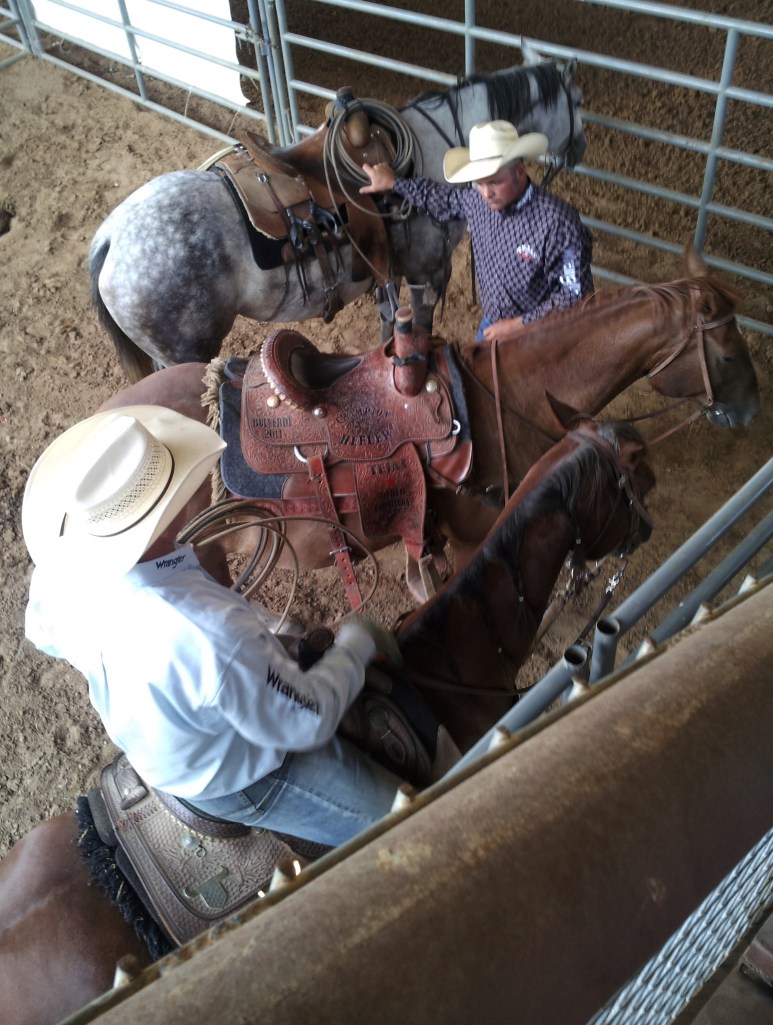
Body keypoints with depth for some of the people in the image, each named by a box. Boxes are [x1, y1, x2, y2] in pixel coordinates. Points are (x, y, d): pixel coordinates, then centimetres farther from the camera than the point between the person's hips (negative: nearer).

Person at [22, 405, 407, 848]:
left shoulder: (56, 570, -24)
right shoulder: (209, 636, -46)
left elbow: (44, 636, 1)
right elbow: (306, 722, -30)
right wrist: (355, 646, -13)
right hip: (238, 779, -7)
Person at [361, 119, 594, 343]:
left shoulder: (558, 223, -31)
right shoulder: (476, 200, -10)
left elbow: (576, 296, -26)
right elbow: (444, 198, 15)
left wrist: (519, 325, -27)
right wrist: (394, 183, 19)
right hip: (492, 324, 6)